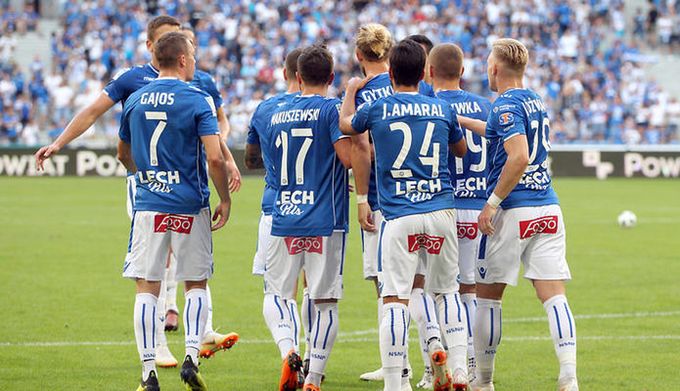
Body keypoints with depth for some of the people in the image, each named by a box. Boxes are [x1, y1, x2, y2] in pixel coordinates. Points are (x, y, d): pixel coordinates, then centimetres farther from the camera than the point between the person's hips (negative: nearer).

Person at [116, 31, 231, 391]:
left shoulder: (135, 101, 5)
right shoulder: (198, 101, -7)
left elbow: (124, 154, 19)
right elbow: (215, 158, -14)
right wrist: (225, 200, -2)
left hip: (148, 205, 2)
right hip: (190, 207, -2)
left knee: (147, 289, 3)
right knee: (196, 285, 13)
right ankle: (191, 357, 0)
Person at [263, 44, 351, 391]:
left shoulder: (276, 115, 12)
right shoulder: (332, 108, -5)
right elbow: (348, 157, -16)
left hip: (283, 217, 3)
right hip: (325, 221, -3)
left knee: (275, 295, 12)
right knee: (325, 302, 3)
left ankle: (287, 350, -14)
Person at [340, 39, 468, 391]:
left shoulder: (376, 109, 1)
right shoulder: (442, 109, 8)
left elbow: (345, 125, 23)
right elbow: (461, 149, 27)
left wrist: (350, 91, 40)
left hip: (398, 218, -3)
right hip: (441, 212, 3)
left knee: (395, 300, -4)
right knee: (447, 291, 18)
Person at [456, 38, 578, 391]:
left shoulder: (506, 105, -11)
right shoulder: (535, 102, 15)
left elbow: (519, 157, -23)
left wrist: (492, 203, -18)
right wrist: (464, 121, 40)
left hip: (512, 212, -7)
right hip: (548, 209, 7)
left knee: (488, 296, 9)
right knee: (554, 297, -2)